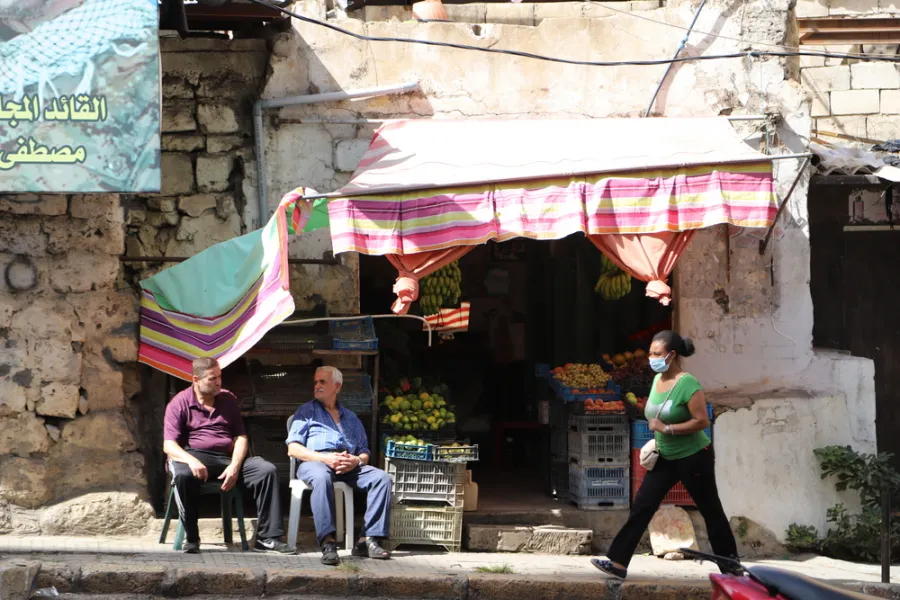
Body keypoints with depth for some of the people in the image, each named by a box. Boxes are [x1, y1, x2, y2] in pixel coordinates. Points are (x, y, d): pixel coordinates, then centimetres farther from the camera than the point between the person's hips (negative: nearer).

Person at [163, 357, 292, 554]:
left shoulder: (228, 400, 15)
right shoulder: (179, 403, 1)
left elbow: (240, 437, 11)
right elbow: (169, 445, -8)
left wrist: (235, 466, -10)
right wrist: (191, 461, -30)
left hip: (228, 457, 4)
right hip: (194, 456, -4)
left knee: (267, 470, -19)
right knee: (183, 474, -40)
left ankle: (267, 537, -20)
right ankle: (191, 538, -24)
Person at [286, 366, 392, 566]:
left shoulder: (351, 418, 30)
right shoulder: (307, 411, 20)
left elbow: (365, 453, 22)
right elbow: (293, 449, 6)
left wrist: (357, 461, -5)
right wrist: (324, 458, -11)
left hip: (349, 466, 4)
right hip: (314, 462, -4)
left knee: (382, 478, -24)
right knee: (322, 477, -40)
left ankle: (369, 540, -31)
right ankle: (327, 542, -50)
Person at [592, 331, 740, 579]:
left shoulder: (687, 384, -20)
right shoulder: (657, 380, 4)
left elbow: (702, 421, -24)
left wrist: (666, 429, -25)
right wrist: (656, 439, 5)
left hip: (694, 457, -7)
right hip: (665, 458, 7)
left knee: (711, 511, 4)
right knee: (641, 507, -1)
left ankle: (731, 567, 17)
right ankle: (618, 562, -2)